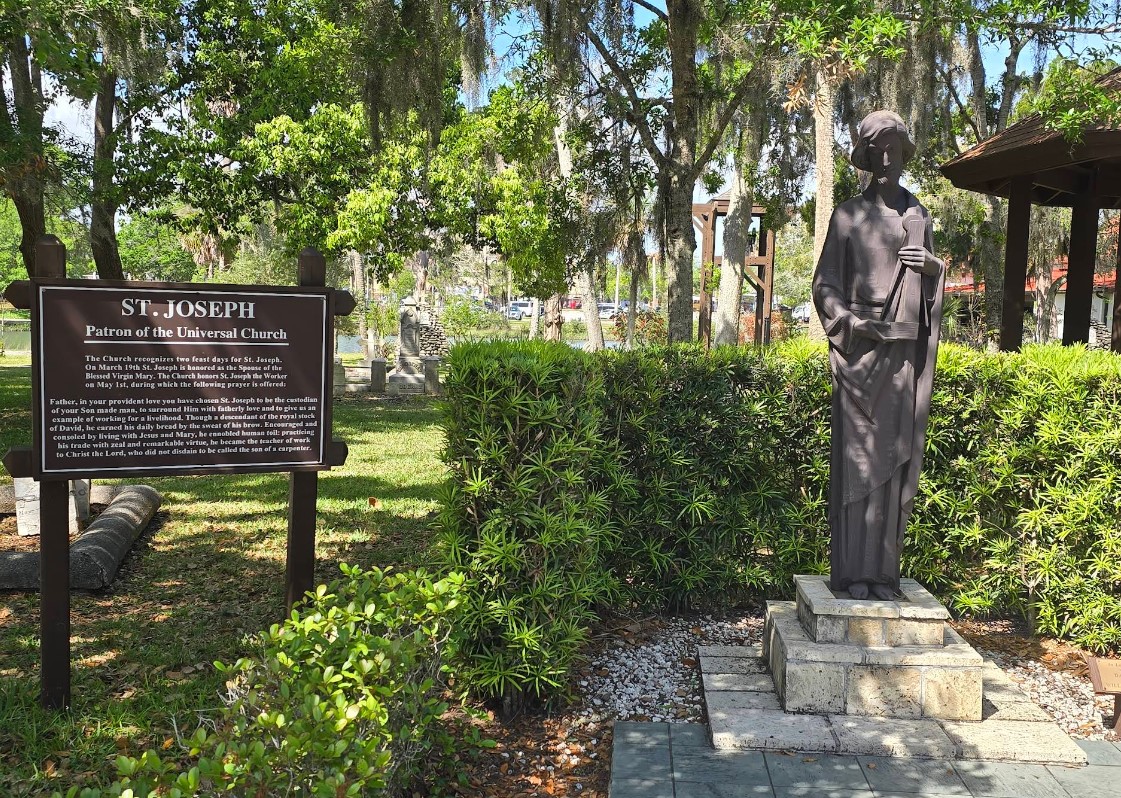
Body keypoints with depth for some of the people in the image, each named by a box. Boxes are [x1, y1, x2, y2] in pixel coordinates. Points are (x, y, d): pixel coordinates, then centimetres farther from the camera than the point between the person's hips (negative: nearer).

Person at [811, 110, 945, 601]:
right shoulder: (849, 215, 4)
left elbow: (929, 286, 23)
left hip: (904, 352, 4)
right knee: (857, 456, -5)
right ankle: (851, 572, 1)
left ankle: (881, 571, 10)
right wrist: (849, 321, -16)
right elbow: (825, 284, 1)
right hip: (861, 350, -4)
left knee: (894, 459, 4)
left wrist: (933, 265, 0)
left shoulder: (919, 217, 17)